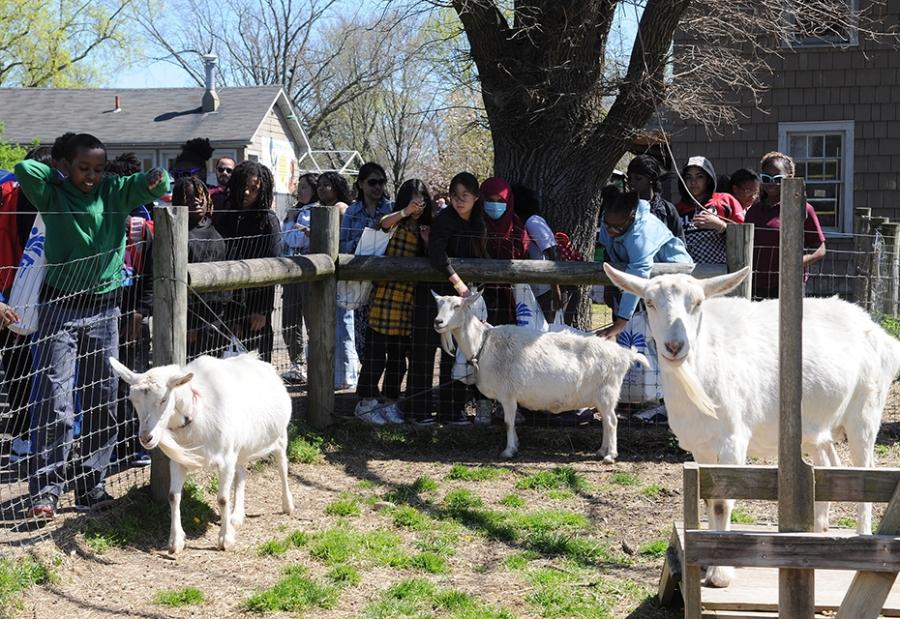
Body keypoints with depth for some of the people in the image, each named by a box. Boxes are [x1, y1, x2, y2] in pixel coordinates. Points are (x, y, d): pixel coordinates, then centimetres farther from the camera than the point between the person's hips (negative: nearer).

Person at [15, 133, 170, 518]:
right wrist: (62, 176, -5)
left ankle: (92, 486, 17)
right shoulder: (53, 195, -4)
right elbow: (25, 169, -21)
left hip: (104, 309, 3)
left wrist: (155, 181, -29)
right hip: (61, 308, -3)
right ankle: (46, 490, -5)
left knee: (102, 402, 8)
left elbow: (156, 183, -6)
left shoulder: (115, 193, 3)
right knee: (56, 402, -8)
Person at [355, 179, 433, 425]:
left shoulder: (425, 229, 15)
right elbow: (382, 224, -23)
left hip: (409, 301, 5)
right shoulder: (395, 224, 0)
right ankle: (366, 402, 6)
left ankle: (390, 402, 20)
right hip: (385, 296, -5)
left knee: (399, 355, 10)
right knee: (376, 352, -3)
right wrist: (405, 212, -32)